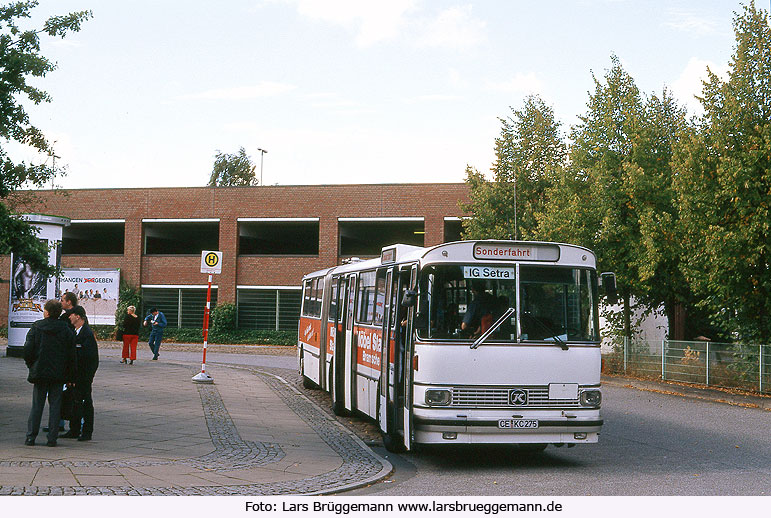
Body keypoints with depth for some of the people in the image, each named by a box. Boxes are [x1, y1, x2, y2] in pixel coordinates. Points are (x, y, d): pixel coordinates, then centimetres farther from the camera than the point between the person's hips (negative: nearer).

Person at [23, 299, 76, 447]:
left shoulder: (36, 328, -2)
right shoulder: (66, 331, 0)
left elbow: (28, 350, -4)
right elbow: (71, 355, 0)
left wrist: (31, 366, 12)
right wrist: (70, 377, 6)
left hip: (39, 373, 0)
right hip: (58, 374, 0)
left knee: (37, 405, 7)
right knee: (55, 405, 5)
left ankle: (31, 436, 6)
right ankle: (52, 438, 3)